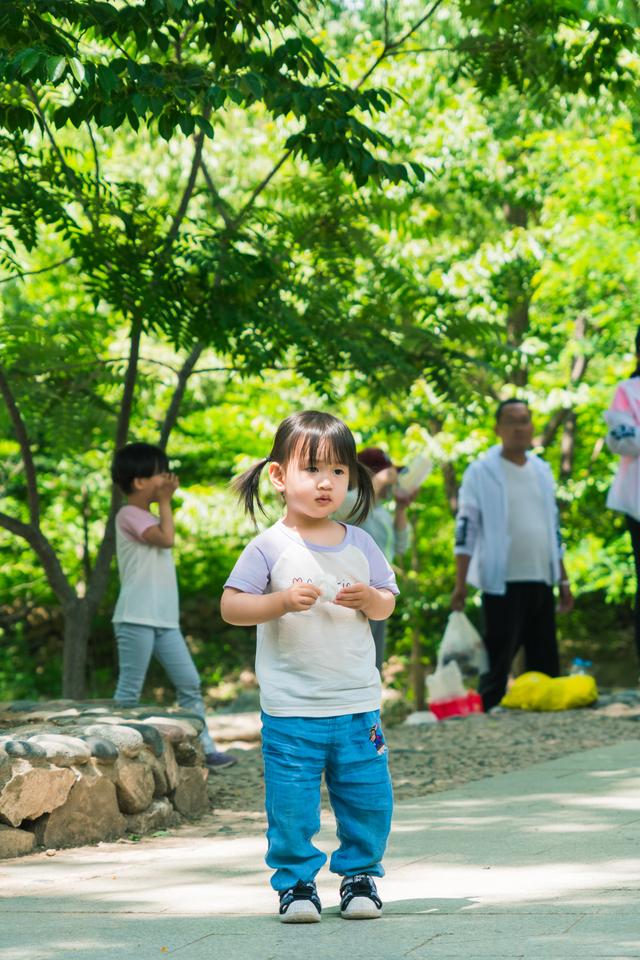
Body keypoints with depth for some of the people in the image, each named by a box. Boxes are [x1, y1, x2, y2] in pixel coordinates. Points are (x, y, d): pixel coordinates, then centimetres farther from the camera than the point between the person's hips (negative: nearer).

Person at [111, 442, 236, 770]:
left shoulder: (151, 519, 21)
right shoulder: (129, 515, -7)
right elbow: (166, 539, -18)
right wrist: (165, 502, -8)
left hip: (165, 619, 9)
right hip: (137, 618, -9)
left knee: (189, 682, 4)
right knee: (130, 690, -6)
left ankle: (204, 749, 6)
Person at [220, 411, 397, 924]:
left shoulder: (359, 544, 6)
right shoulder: (270, 548, -5)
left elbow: (387, 603, 12)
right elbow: (231, 606, -8)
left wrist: (369, 598, -10)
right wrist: (282, 601, -23)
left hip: (357, 703, 3)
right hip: (291, 710, -3)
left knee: (368, 798, 6)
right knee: (292, 804, -1)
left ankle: (360, 873, 23)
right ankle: (296, 880, 15)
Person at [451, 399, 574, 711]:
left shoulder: (542, 471, 15)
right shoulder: (481, 472, -2)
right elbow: (466, 529, -6)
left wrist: (564, 580, 16)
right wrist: (460, 584, -13)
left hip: (541, 581, 6)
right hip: (502, 582, -6)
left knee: (546, 663, 7)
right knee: (497, 662, -6)